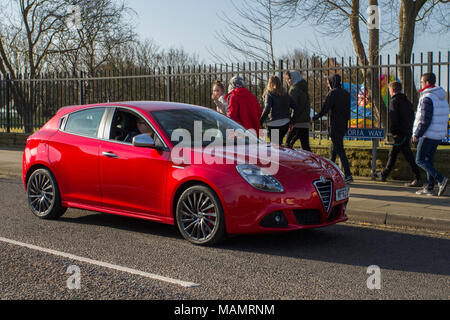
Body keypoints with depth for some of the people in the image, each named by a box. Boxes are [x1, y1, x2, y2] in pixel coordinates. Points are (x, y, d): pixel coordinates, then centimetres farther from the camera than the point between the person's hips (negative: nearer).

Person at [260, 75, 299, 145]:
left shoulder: (269, 94, -4)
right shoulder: (286, 95, 12)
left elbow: (267, 110, -17)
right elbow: (296, 108, 10)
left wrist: (260, 123, -13)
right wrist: (291, 122, 18)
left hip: (275, 124, -6)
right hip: (286, 124, 6)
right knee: (279, 143, 21)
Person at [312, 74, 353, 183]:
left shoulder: (332, 93, -11)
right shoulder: (346, 93, 12)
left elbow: (325, 110, -15)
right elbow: (349, 110, 14)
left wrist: (314, 119, -5)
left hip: (335, 126, -8)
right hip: (344, 125, 8)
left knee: (340, 150, -8)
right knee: (333, 149, 19)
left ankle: (348, 175, -14)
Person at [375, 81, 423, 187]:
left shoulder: (394, 102, -12)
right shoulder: (407, 101, 14)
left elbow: (393, 119, -19)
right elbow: (412, 117, 15)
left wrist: (392, 130, -9)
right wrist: (410, 129, 15)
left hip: (400, 134, -9)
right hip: (408, 132, 9)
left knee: (409, 157, -8)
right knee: (393, 154, 19)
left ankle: (418, 180, -8)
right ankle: (384, 174, 31)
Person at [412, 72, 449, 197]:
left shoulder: (427, 98, -16)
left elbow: (425, 120, -20)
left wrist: (416, 135, -13)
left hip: (428, 135, -9)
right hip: (439, 135, 9)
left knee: (420, 160, -2)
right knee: (428, 159, 15)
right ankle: (429, 188, 13)